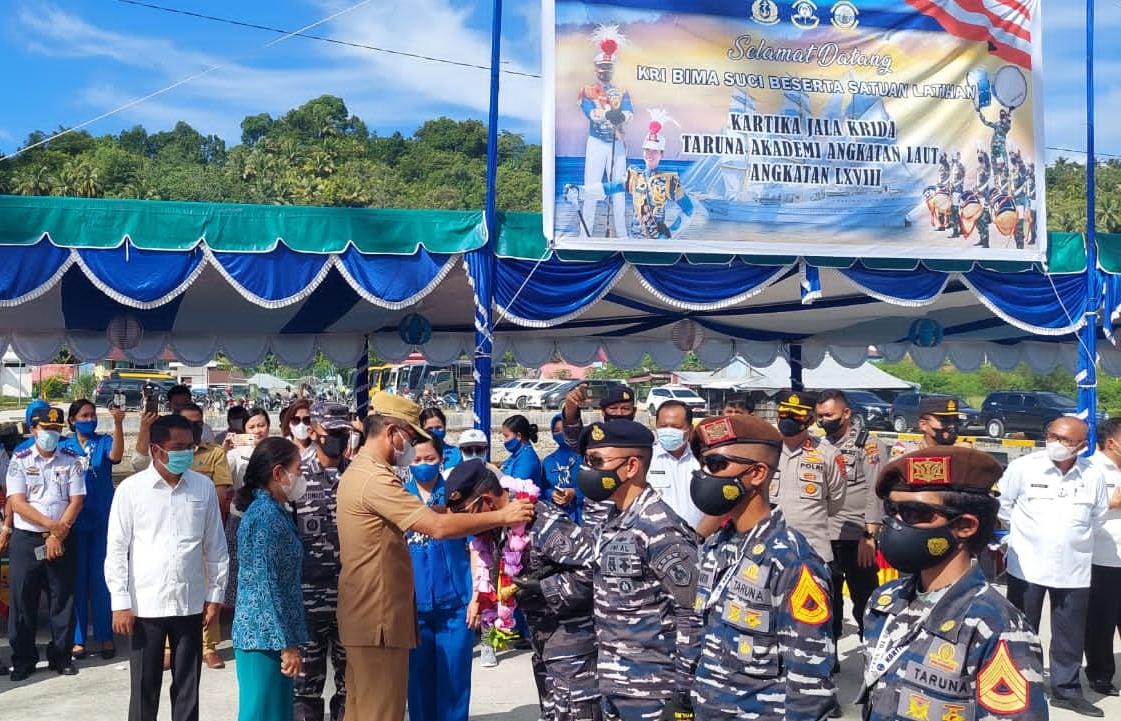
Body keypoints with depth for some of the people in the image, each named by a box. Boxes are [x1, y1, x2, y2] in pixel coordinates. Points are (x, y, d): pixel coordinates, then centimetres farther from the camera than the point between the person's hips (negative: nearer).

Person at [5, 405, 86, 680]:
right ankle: (23, 660, 14)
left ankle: (61, 655, 16)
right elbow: (17, 503, -7)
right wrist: (51, 525, -15)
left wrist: (57, 536, -10)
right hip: (26, 540, -1)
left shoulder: (71, 460, 4)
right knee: (22, 601, 3)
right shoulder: (20, 461, 1)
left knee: (63, 599, 4)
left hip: (62, 541, 1)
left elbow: (76, 501, -2)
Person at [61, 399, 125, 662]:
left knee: (101, 578, 4)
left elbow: (116, 455, -22)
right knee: (77, 579, 5)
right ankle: (77, 638, 12)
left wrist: (118, 423, -36)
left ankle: (105, 636, 12)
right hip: (74, 522, 1)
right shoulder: (63, 446, 4)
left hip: (102, 521, -1)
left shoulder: (104, 442, 1)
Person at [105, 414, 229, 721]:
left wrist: (215, 594, 7)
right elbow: (117, 550, -2)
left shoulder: (204, 487, 2)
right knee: (145, 687, 7)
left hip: (190, 603, 2)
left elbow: (215, 546, 8)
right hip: (145, 604, -2)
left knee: (187, 687, 11)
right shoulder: (131, 489, -4)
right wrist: (120, 603, -5)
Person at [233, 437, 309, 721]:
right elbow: (266, 585, -21)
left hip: (264, 633, 9)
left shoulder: (272, 510, 12)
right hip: (266, 636, -9)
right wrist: (287, 644, -19)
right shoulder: (267, 514, -18)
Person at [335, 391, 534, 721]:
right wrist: (502, 516, -16)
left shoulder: (358, 472, 14)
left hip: (365, 615, 11)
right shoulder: (375, 478, -21)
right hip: (378, 618, -11)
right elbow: (439, 526, -25)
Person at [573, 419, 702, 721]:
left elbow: (693, 613, -18)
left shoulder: (660, 529, -18)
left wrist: (684, 691, -16)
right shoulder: (610, 523, 9)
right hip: (613, 684, 8)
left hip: (651, 691, -8)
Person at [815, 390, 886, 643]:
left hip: (857, 538, -6)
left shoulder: (868, 444, -5)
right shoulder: (821, 446, 12)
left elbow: (875, 493, -11)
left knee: (865, 599, 0)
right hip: (824, 537, 6)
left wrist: (869, 537, -16)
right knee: (827, 598, 15)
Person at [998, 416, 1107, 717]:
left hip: (1074, 570, 2)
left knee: (1070, 635, 10)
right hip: (1027, 566, -2)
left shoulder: (1093, 475, -3)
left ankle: (1066, 689, 24)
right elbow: (1003, 505, 1)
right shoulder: (1023, 467, -11)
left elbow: (1098, 514, 14)